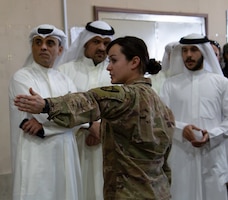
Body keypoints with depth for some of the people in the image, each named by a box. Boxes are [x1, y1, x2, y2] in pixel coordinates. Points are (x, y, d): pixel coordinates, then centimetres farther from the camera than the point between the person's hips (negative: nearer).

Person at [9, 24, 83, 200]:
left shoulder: (65, 80, 12)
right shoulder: (22, 77, -2)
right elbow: (41, 110, -15)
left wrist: (43, 125, -13)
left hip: (65, 155, 5)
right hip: (35, 156, -5)